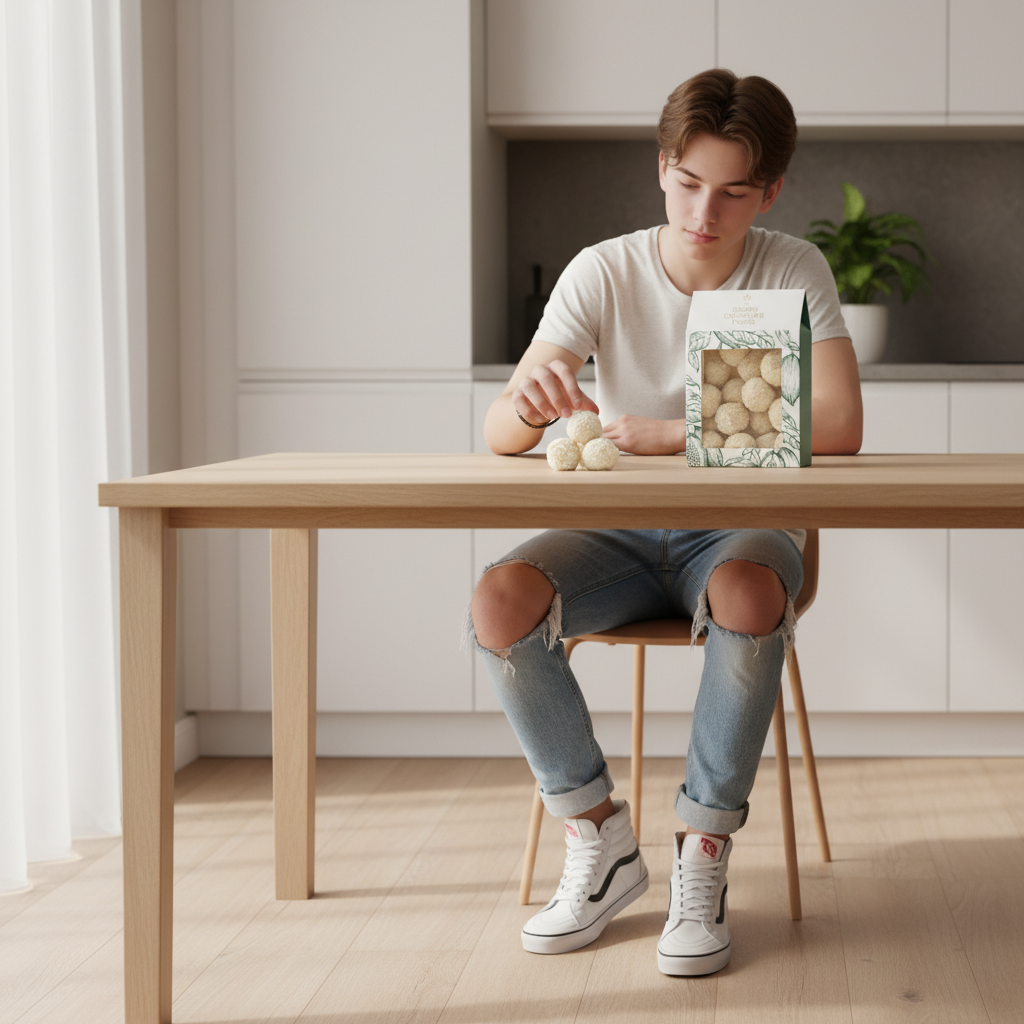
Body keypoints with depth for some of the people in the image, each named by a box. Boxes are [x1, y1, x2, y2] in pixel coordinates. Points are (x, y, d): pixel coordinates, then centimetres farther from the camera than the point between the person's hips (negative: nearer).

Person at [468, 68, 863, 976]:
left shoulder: (793, 272, -7)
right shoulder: (603, 273, -6)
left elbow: (838, 429, -19)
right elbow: (499, 433, -13)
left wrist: (671, 435, -22)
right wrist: (533, 402, -39)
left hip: (739, 528, -2)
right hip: (620, 534, 2)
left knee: (747, 595, -38)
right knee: (500, 601, -27)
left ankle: (704, 855, -20)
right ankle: (599, 840, -9)